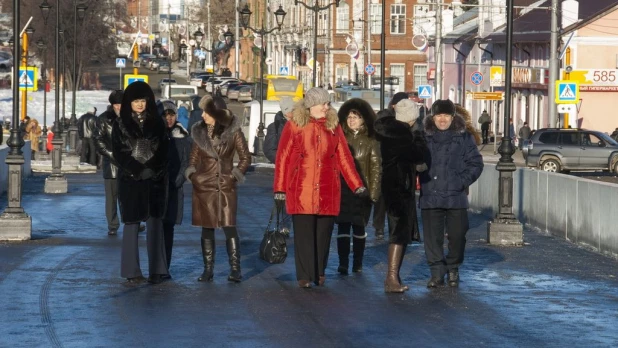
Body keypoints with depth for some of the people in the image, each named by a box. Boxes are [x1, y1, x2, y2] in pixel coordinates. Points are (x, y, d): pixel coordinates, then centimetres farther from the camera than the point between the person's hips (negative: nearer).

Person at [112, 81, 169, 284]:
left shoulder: (157, 123, 8)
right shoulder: (120, 125, 4)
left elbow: (163, 150, 4)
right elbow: (118, 153, -2)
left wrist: (151, 169, -11)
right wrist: (138, 170, -12)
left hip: (155, 180, 1)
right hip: (130, 181, -1)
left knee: (155, 224, -2)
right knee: (132, 224, -1)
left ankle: (157, 270, -2)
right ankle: (132, 271, 3)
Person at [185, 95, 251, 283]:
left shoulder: (233, 131, -3)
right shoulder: (200, 131, 6)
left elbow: (245, 158, 3)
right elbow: (194, 156, 17)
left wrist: (235, 174, -6)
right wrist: (192, 173, 2)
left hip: (226, 185, -3)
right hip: (203, 185, 3)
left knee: (229, 226, -8)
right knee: (207, 227, 5)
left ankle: (235, 269, -3)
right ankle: (208, 269, 9)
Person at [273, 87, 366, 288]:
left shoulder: (333, 127, 11)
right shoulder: (294, 125, 2)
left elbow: (344, 157, 11)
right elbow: (282, 158, 3)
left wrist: (356, 185, 5)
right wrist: (280, 188, -1)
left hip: (328, 192, 3)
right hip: (301, 191, -3)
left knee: (323, 234, 5)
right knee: (303, 234, -3)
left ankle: (319, 273, 16)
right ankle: (305, 276, 2)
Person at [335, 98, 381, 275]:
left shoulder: (370, 142, 2)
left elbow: (376, 168, 1)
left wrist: (373, 192, -6)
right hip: (342, 189, 1)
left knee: (359, 227, 6)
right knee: (343, 226, -2)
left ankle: (357, 263, 15)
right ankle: (343, 263, -1)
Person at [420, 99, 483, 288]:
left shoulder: (463, 138, 4)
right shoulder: (425, 138, 8)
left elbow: (476, 163, 3)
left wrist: (463, 181, -8)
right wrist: (422, 182, -2)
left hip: (456, 197, -1)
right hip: (430, 196, 1)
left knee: (457, 235, 3)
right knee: (432, 237, -1)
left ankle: (453, 269, 21)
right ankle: (437, 272, 5)